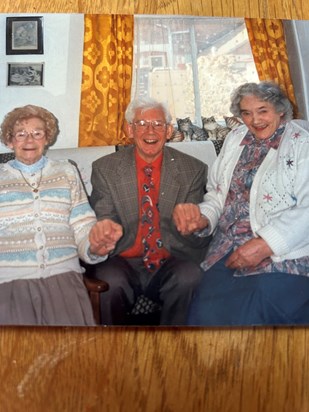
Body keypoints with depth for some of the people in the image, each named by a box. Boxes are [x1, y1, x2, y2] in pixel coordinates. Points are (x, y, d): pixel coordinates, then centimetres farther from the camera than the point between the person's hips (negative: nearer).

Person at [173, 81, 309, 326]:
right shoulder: (235, 138, 19)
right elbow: (218, 193, 22)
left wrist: (265, 245, -20)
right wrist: (204, 218, 1)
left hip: (282, 257, -4)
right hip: (227, 254, 5)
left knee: (249, 314, -26)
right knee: (205, 314, -18)